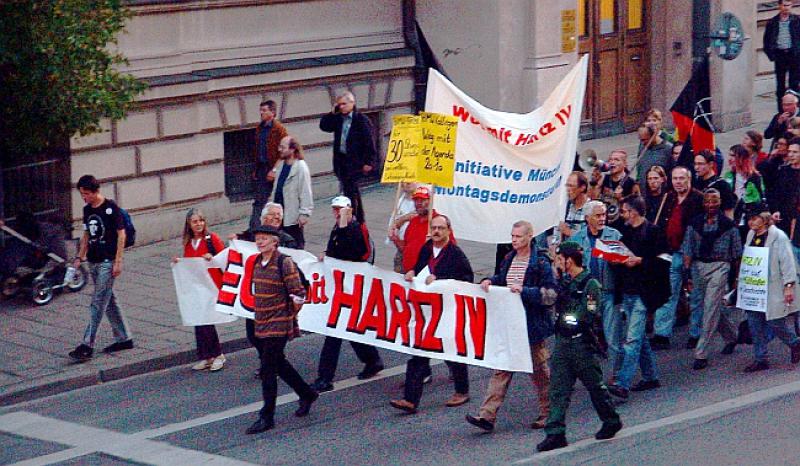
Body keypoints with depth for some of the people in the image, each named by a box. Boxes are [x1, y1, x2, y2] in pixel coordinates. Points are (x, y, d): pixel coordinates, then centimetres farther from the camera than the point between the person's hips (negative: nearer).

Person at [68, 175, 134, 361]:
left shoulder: (111, 208, -11)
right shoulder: (87, 210, 11)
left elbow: (121, 234, -11)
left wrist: (118, 261, -15)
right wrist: (80, 257, 14)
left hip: (107, 262, -8)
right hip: (93, 262, 8)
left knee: (98, 303, -9)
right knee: (109, 301, 13)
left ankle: (87, 345, -12)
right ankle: (123, 339, 23)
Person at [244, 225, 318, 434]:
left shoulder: (285, 263, -15)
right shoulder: (257, 262, 8)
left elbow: (298, 292, -12)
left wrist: (291, 311, -6)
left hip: (279, 325, -8)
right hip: (261, 323, 8)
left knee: (268, 369, -8)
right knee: (279, 364, 18)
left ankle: (267, 417, -2)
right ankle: (307, 394, 37)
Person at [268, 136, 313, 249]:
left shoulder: (301, 167, -15)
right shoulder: (280, 165, 9)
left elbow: (305, 193, -16)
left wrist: (304, 214, -19)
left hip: (293, 215, -8)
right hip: (279, 212, 8)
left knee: (296, 244, 4)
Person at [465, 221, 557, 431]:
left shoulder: (540, 263, -10)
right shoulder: (508, 260, 10)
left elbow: (551, 294, -15)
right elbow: (501, 280, 26)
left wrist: (524, 291, -24)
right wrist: (489, 281, 4)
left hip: (533, 325, -6)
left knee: (539, 370, 8)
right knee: (501, 369, 1)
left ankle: (548, 413, 23)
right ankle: (487, 415, -4)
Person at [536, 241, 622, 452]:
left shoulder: (590, 284, -12)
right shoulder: (563, 281, 11)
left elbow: (589, 317, -17)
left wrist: (568, 317, -12)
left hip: (582, 342, -7)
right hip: (562, 341, 7)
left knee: (595, 385, 8)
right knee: (558, 389, 0)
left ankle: (611, 421, 28)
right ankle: (555, 433, -2)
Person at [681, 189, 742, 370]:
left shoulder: (728, 225, -1)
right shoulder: (695, 223, 6)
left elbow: (736, 252, 5)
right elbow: (688, 248, 6)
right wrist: (686, 269, -4)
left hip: (719, 266, -4)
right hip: (699, 266, 4)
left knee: (711, 308, -11)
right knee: (713, 308, 14)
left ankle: (701, 354, -11)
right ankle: (731, 337, 39)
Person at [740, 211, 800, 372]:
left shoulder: (778, 236, -10)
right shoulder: (751, 235, 11)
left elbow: (787, 262, -12)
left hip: (773, 287, -7)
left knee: (775, 322, -4)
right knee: (754, 323, 4)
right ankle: (760, 359, 11)